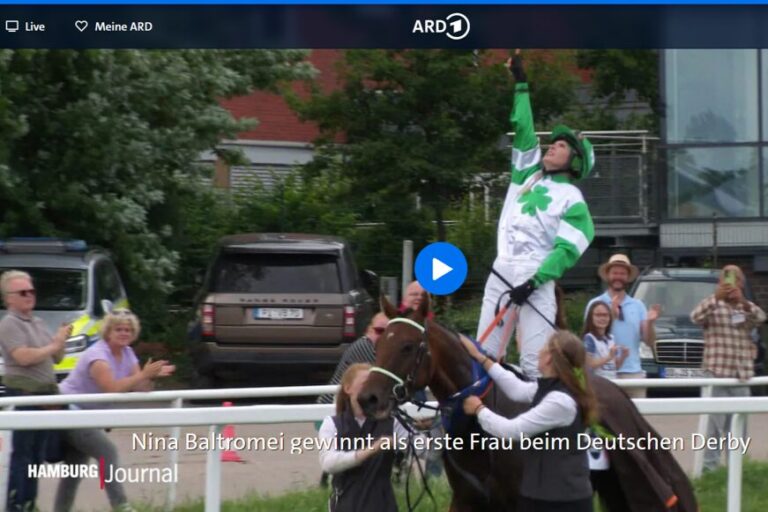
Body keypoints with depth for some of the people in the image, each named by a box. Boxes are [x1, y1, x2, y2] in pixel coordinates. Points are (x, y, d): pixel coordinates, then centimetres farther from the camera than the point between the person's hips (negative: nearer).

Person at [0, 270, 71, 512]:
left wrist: (62, 341, 0)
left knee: (37, 454, 9)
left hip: (44, 394, 8)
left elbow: (57, 358, 19)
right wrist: (54, 345, -12)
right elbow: (23, 357, -21)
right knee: (21, 453, -10)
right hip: (23, 394, -8)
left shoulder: (38, 323, 17)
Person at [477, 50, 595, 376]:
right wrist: (521, 84, 21)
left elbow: (567, 249, -9)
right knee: (484, 352, 3)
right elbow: (523, 131, 22)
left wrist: (533, 282, -20)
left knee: (535, 359, -15)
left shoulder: (572, 199, 2)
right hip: (501, 271, 7)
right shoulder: (529, 175, 20)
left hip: (535, 277, -7)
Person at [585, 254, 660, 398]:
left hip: (634, 373, 3)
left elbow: (650, 342, 10)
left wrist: (650, 322, -10)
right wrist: (611, 315, -15)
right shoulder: (595, 304, 4)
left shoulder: (638, 305, 13)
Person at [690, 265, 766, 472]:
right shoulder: (712, 306, 4)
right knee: (716, 422, -9)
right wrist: (716, 297, -32)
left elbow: (760, 318, -7)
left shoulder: (747, 308, 15)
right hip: (717, 373, -4)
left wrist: (743, 301, -27)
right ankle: (710, 466, -9)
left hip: (742, 375, 4)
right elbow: (696, 317, -17)